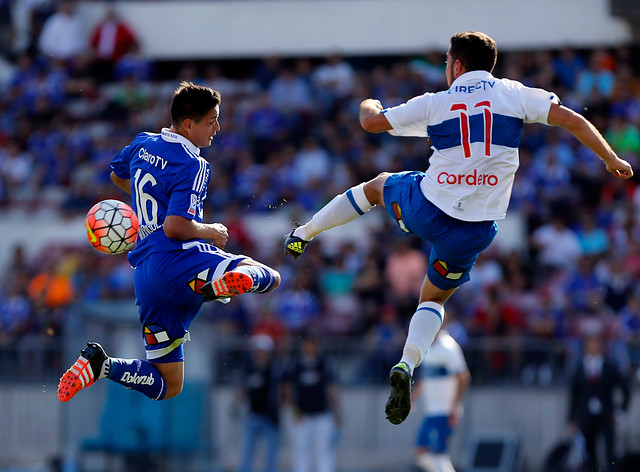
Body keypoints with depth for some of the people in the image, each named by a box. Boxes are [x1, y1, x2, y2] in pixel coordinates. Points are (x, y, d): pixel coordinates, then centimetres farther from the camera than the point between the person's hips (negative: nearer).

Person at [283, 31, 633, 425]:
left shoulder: (435, 104, -1)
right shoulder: (514, 94, -1)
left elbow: (371, 122, 7)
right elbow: (571, 119, -7)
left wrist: (369, 105, 31)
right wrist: (612, 159, 2)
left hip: (425, 208, 0)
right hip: (476, 229, 0)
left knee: (376, 185, 33)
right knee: (434, 298, 21)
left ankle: (304, 234, 38)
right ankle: (408, 365, -4)